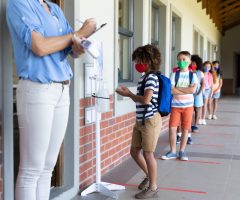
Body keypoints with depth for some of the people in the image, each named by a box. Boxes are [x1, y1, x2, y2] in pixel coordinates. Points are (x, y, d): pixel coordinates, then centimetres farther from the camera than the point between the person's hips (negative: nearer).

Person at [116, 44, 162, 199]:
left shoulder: (152, 77, -16)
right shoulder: (144, 77, 12)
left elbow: (146, 100, -28)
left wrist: (128, 94, -16)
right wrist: (129, 93, 4)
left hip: (151, 120, -9)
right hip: (140, 121, 9)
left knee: (148, 153, -1)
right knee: (134, 151, 15)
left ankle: (153, 187, 13)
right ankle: (149, 176, 36)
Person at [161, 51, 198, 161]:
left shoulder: (192, 75, 1)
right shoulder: (174, 75, -1)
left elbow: (193, 90, -15)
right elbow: (171, 90, -13)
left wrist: (178, 88, -14)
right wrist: (186, 90, -13)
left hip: (188, 105, 0)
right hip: (175, 105, 0)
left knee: (185, 129, 5)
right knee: (172, 128, -4)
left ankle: (182, 151, 18)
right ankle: (172, 151, 10)